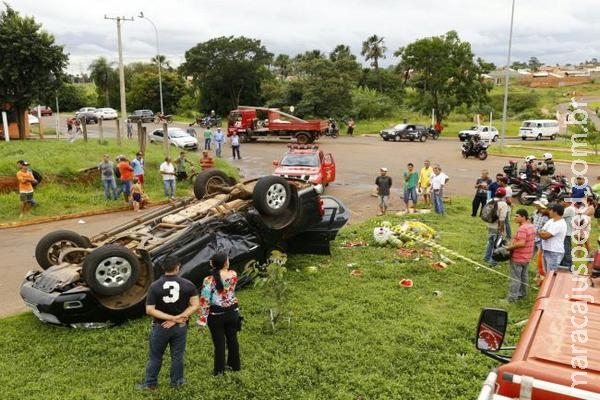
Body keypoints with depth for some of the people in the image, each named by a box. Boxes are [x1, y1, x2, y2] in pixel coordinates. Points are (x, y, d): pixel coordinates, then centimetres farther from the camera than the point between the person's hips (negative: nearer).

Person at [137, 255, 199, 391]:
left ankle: (150, 384, 30)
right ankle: (176, 382, 33)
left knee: (155, 356, 17)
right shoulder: (188, 284, -11)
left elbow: (150, 310, -15)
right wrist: (178, 319, -15)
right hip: (181, 327, 1)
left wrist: (173, 318, -16)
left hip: (160, 327, -1)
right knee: (177, 355, 18)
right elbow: (195, 306, -13)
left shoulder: (155, 286, -13)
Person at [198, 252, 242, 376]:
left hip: (216, 315, -3)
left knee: (219, 342, 11)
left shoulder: (209, 280, -21)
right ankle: (235, 365, 38)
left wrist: (202, 320, -9)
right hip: (232, 312, 3)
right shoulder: (233, 274, -12)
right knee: (232, 339, 21)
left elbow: (204, 301, -17)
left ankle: (219, 370, 25)